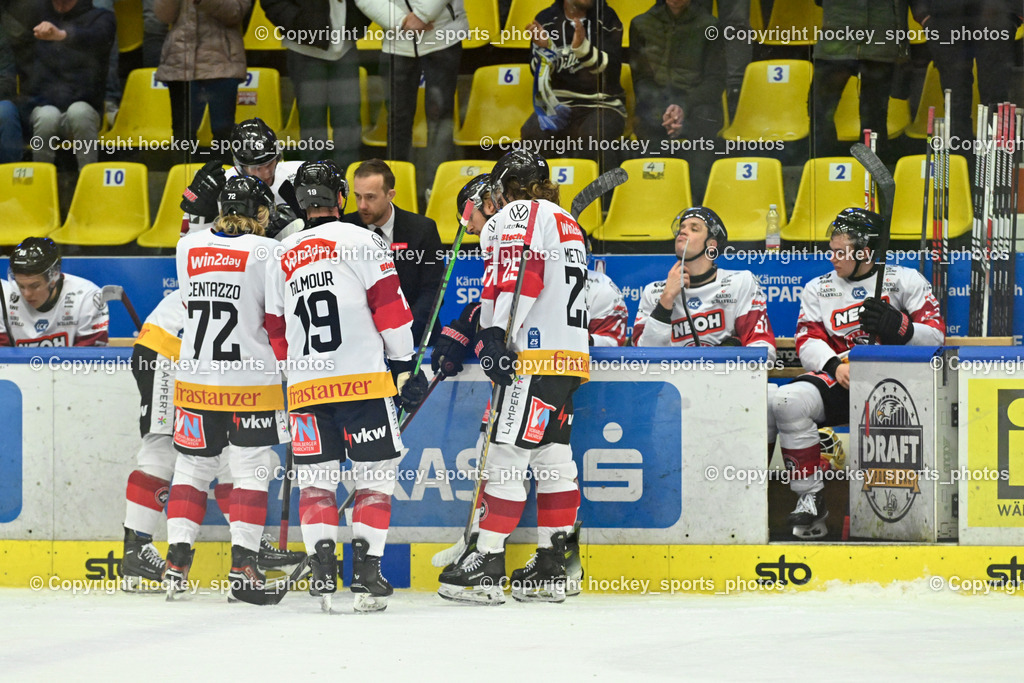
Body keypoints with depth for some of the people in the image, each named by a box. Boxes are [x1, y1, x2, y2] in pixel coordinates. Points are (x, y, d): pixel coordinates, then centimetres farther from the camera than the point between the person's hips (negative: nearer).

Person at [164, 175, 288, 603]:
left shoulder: (187, 247, 3)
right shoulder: (267, 253, -11)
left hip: (196, 379, 4)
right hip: (251, 384, -4)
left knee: (193, 466, 13)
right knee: (251, 471, 3)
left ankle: (177, 559, 8)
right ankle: (243, 565, -4)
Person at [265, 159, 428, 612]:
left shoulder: (281, 257, 14)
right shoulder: (361, 241, -1)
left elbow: (277, 333, 20)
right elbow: (390, 308, -5)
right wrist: (404, 367, 2)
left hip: (306, 387, 4)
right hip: (363, 379, -4)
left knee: (315, 477, 10)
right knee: (375, 473, 4)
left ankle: (322, 569, -3)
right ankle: (366, 570, -4)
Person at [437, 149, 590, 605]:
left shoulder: (516, 215, -3)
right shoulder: (566, 223, 25)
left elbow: (517, 277, -19)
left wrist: (495, 335, -26)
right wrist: (473, 331, 30)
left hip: (535, 359, -10)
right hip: (569, 357, 10)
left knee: (506, 457, -11)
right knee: (553, 460, 10)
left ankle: (487, 566, -14)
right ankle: (550, 568, 11)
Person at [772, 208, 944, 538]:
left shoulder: (905, 280, 7)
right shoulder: (818, 289, 16)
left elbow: (936, 337, 1)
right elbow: (808, 343, 5)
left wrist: (899, 327, -20)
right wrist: (836, 366, -16)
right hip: (838, 383, 3)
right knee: (787, 400, -28)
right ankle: (810, 497, -19)